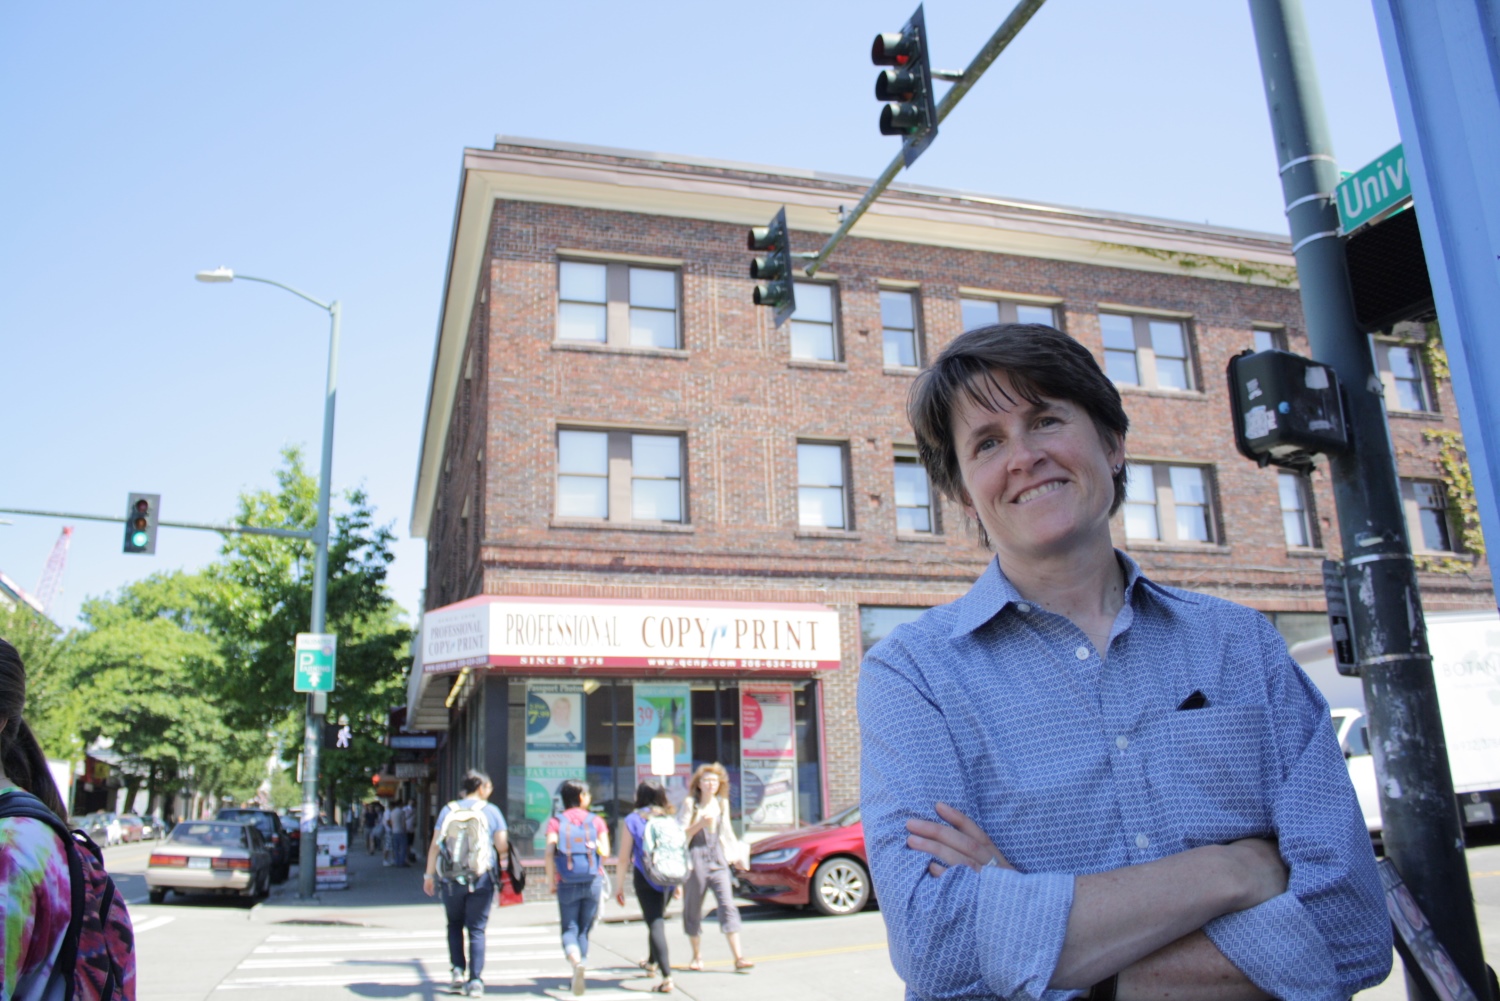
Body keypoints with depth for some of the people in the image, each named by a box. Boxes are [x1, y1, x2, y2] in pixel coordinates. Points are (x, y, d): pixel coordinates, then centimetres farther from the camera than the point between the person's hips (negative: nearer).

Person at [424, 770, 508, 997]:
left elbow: (435, 845, 3)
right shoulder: (491, 811, 2)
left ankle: (457, 971, 9)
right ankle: (476, 981, 0)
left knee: (454, 924, 20)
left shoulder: (449, 810, 6)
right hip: (482, 879, -1)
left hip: (452, 878, 1)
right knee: (477, 929, 5)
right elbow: (502, 846, -2)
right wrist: (503, 873, 13)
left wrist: (429, 874, 9)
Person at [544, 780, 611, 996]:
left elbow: (550, 852, -10)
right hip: (593, 882, 1)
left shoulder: (556, 822, 2)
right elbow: (605, 851, -3)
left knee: (569, 928, 4)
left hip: (567, 883, -1)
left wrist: (551, 881, -3)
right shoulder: (596, 821, 4)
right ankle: (578, 977, 13)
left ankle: (576, 960, -25)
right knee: (584, 929, 13)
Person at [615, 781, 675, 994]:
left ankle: (667, 977, -12)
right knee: (657, 919, 25)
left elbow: (624, 857, -5)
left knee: (655, 924, -2)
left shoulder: (632, 820, -3)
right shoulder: (670, 820, 4)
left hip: (644, 877, -4)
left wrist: (619, 886, 2)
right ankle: (652, 961, 46)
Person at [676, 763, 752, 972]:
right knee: (693, 909, 5)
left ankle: (739, 958, -9)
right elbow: (680, 833, -4)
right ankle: (697, 957, 20)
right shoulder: (690, 803, -2)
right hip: (695, 859, -3)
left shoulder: (722, 803, 11)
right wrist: (700, 824, -18)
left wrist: (735, 857, 19)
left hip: (717, 859, 3)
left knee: (727, 904, -8)